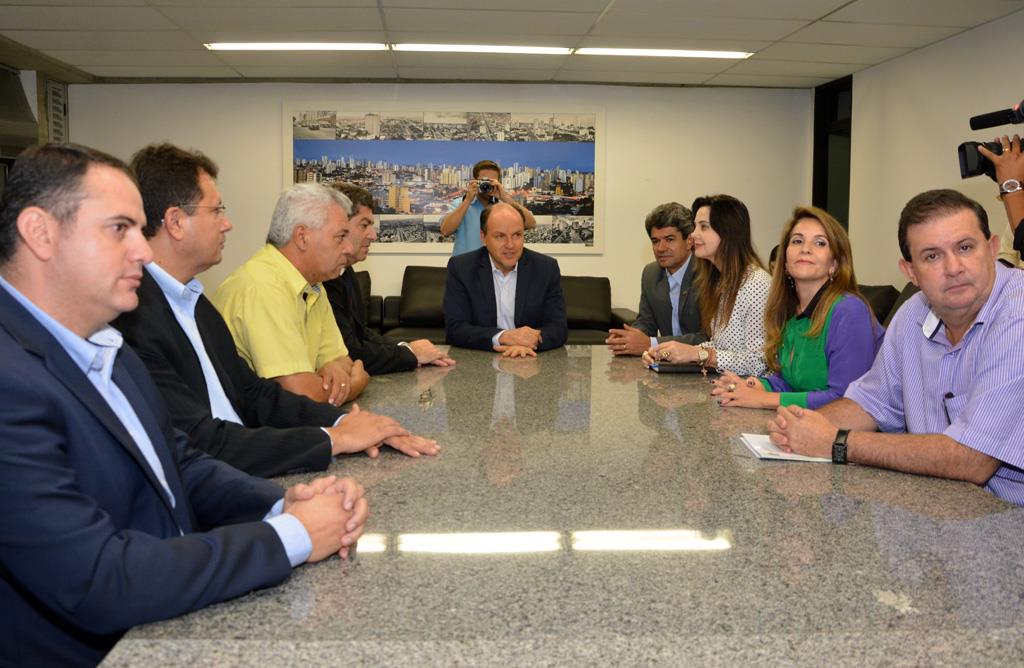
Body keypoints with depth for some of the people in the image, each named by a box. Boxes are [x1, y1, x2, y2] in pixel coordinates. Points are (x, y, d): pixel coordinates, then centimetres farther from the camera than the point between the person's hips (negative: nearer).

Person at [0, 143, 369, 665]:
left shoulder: (105, 348, 5)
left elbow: (181, 465, 10)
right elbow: (98, 582, -26)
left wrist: (283, 504, -9)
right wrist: (290, 536, -18)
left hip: (174, 623, 7)